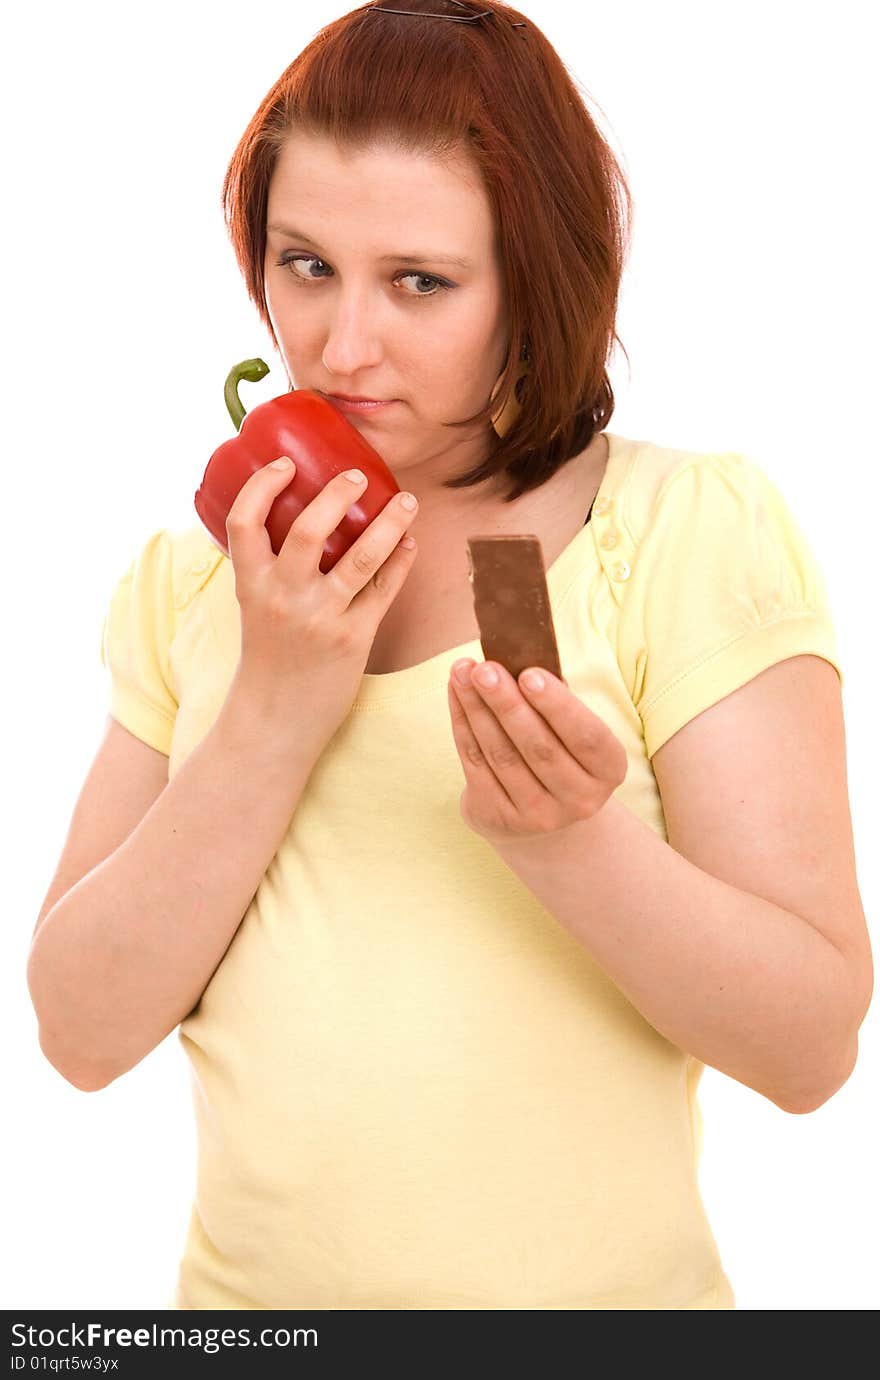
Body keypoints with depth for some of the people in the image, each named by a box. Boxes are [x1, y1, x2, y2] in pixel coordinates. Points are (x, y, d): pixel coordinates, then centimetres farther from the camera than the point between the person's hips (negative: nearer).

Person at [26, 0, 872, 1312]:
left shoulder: (696, 528, -11)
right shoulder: (194, 574, 0)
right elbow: (85, 1032, -7)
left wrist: (567, 835, -30)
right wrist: (272, 714, -18)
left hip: (596, 1292, -3)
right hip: (247, 1288, 3)